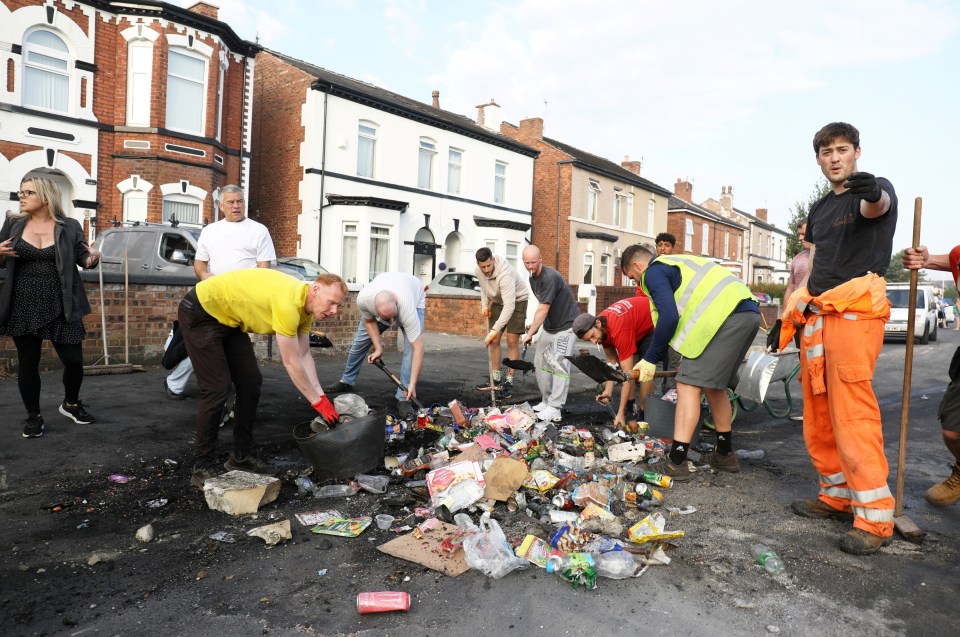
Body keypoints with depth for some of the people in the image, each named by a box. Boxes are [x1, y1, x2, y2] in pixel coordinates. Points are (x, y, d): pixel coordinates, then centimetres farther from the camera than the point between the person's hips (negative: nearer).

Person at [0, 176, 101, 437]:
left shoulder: (70, 226, 2)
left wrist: (93, 257, -18)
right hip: (23, 308, 1)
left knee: (74, 361, 1)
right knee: (28, 363, 8)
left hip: (60, 308, -1)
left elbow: (83, 260, 6)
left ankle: (71, 404, 28)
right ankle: (33, 416, 24)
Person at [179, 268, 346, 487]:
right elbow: (291, 363, -27)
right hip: (200, 312, -9)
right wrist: (318, 401, -17)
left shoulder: (306, 305, -4)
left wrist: (322, 396, -6)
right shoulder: (289, 302, -33)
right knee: (217, 388, -13)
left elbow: (304, 356, 0)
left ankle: (241, 456, 17)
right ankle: (203, 468, 0)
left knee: (251, 382, 5)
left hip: (229, 320, 9)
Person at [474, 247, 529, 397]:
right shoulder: (479, 270, -14)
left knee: (512, 341, -10)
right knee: (494, 340, 3)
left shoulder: (505, 275, -38)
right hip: (497, 302, 7)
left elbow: (509, 306, -41)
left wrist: (495, 330, -42)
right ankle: (495, 379, 13)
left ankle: (509, 381, -2)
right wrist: (484, 304, -1)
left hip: (516, 301, -6)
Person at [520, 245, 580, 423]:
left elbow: (543, 310, -25)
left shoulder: (550, 277, -24)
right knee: (540, 361, 7)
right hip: (549, 326, 9)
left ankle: (554, 409, -13)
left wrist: (529, 333, -22)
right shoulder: (533, 278, 5)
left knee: (559, 365, -14)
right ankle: (546, 401, 16)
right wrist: (533, 325, -1)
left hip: (566, 325, -9)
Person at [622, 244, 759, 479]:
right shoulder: (678, 263, 30)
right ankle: (724, 455, 29)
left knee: (689, 386, -6)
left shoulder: (653, 271, 2)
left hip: (726, 316, -9)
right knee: (713, 385, 20)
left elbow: (669, 317, -12)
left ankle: (676, 462, -8)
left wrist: (650, 359, -4)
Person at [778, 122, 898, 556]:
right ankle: (838, 496, 20)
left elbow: (876, 206, -24)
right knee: (817, 417, 8)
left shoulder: (875, 189, 3)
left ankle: (875, 516, -4)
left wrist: (871, 193, -48)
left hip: (855, 313, -7)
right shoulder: (818, 210, 22)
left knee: (852, 415, -12)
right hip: (815, 317, 7)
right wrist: (788, 316, 15)